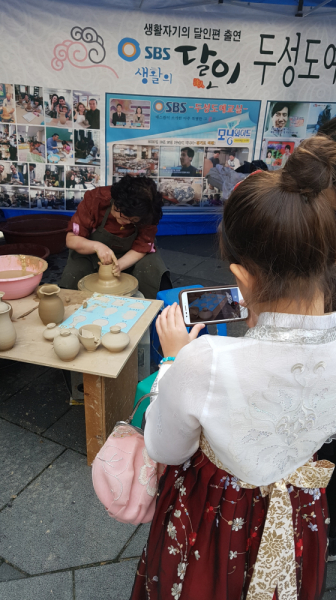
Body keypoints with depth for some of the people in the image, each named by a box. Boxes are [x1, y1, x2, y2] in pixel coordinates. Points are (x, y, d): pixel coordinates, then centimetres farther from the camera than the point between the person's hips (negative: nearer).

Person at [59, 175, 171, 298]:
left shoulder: (148, 215, -26)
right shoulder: (94, 199, -27)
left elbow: (139, 249, -18)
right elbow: (71, 240, -21)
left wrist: (119, 265, -37)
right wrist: (96, 246, -41)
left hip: (129, 255, 0)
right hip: (91, 250, 0)